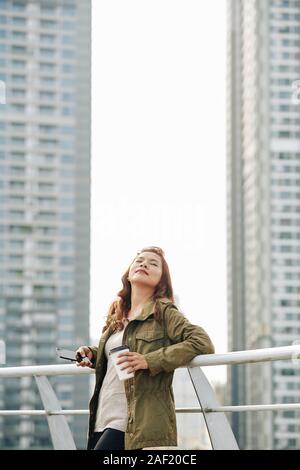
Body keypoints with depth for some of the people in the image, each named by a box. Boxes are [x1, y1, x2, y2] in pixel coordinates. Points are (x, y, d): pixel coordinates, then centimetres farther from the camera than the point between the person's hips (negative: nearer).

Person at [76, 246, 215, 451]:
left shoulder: (164, 311, -3)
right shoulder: (116, 315, 18)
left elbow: (203, 343, -15)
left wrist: (149, 361, -21)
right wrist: (91, 354, 11)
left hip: (138, 424, -7)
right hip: (102, 419, 7)